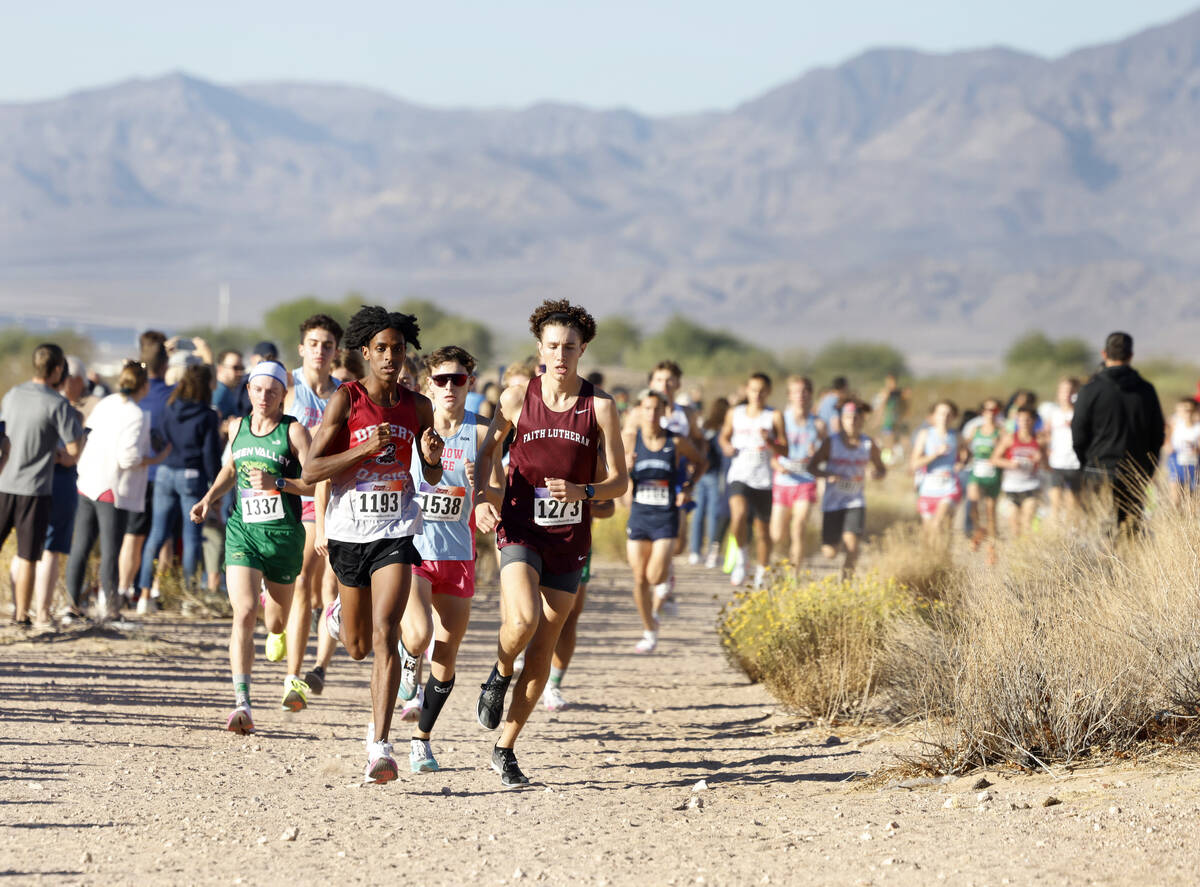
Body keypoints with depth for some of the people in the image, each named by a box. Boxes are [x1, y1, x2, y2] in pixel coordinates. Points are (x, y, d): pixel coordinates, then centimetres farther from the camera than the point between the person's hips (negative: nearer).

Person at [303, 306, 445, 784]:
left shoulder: (417, 407, 2)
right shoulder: (345, 400, -7)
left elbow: (432, 477, 15)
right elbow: (312, 471, -12)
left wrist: (432, 459, -8)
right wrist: (367, 448, -22)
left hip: (395, 530, 0)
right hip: (349, 530, 0)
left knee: (383, 634, -17)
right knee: (358, 647, 15)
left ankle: (380, 745, -19)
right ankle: (340, 614, 54)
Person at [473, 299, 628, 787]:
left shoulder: (599, 406, -2)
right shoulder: (518, 397, -1)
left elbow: (620, 480, 3)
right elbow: (487, 450, 14)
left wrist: (583, 491, -17)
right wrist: (480, 495, -3)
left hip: (569, 540, 2)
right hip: (520, 530, -2)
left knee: (542, 654, 5)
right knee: (523, 620, -27)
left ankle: (505, 750, 18)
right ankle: (499, 674, 7)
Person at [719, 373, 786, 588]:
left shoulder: (774, 417, 0)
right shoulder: (735, 414, 8)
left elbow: (784, 451, -3)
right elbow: (725, 436, 25)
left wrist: (769, 441, -22)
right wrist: (727, 446, 2)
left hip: (763, 479, 0)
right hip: (739, 475, 0)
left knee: (763, 529, 8)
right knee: (739, 515, -27)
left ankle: (761, 574, 25)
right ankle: (742, 557, -4)